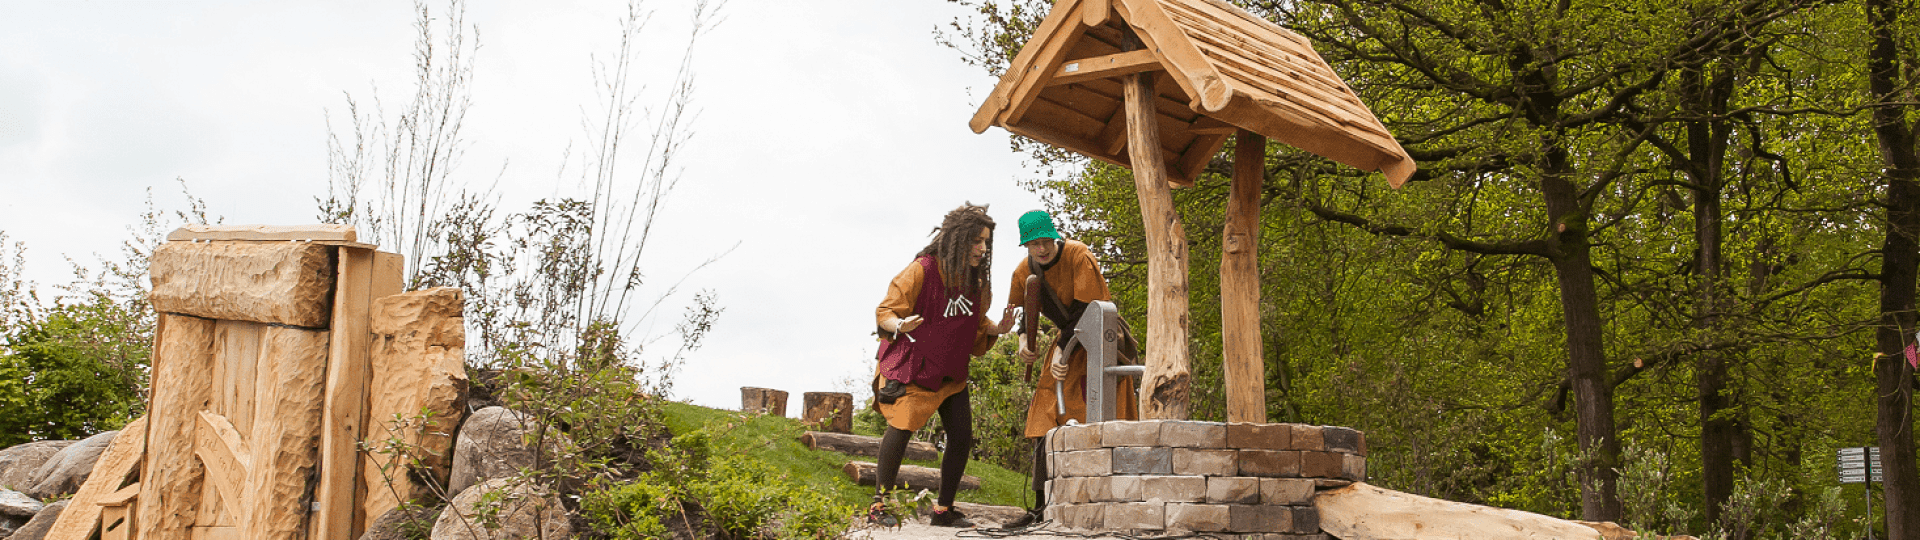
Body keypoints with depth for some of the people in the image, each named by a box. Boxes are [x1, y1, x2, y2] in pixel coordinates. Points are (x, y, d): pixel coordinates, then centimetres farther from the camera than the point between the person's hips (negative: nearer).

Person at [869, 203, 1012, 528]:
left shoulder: (978, 281, 6)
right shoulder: (922, 270, -14)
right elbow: (885, 312, -10)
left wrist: (996, 329, -2)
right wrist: (900, 325, -32)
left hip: (951, 372, 6)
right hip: (911, 365, -6)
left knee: (962, 437, 0)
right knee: (902, 425, -18)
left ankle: (944, 509, 15)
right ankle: (879, 505, -6)